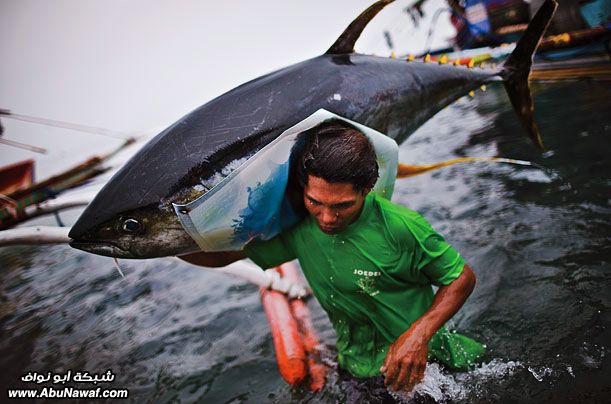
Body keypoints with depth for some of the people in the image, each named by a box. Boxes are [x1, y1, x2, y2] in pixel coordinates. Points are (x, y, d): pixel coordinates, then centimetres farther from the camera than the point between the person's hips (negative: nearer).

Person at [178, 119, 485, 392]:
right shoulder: (298, 229, -10)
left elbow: (463, 278, -12)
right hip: (359, 369, 5)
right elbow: (221, 254, -1)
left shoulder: (401, 227, -24)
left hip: (419, 360, -5)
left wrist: (418, 335, -24)